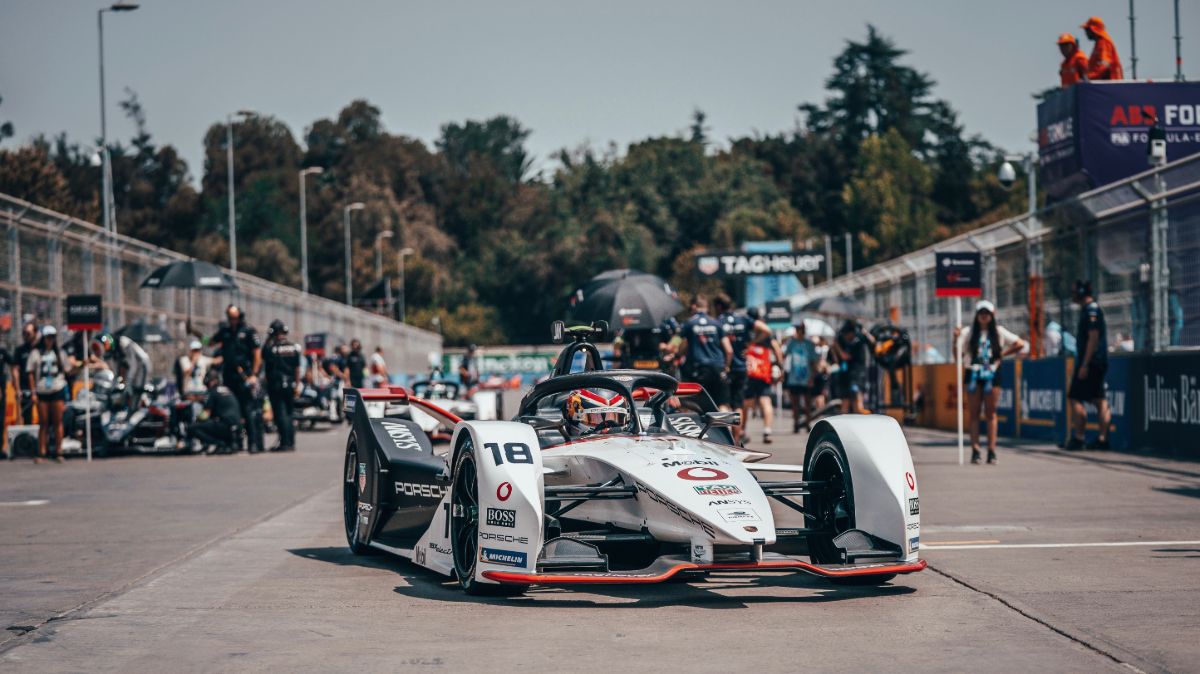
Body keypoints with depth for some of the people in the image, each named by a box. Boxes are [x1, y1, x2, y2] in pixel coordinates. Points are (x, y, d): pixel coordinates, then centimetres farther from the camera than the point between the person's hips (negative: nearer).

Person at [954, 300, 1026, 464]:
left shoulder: (999, 332, 8)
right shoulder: (968, 333, 6)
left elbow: (1020, 344, 10)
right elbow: (957, 354, 2)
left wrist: (1003, 354, 3)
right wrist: (956, 339, -13)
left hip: (991, 375, 0)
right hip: (973, 374, 0)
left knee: (991, 413, 0)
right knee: (973, 413, 0)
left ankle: (991, 451, 0)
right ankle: (975, 451, 1)